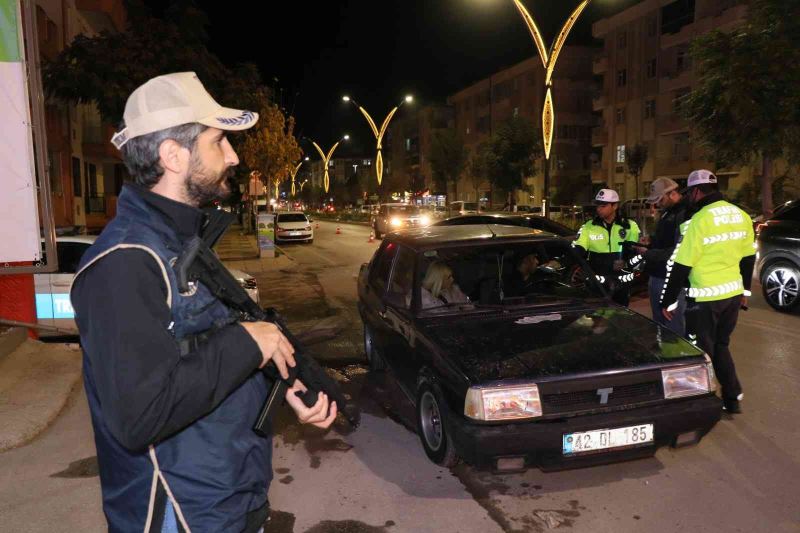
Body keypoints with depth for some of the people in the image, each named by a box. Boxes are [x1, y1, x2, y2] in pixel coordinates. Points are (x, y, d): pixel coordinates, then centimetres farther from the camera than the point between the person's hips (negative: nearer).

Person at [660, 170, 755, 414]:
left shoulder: (699, 220, -17)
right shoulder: (741, 215, 5)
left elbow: (680, 266, -16)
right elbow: (748, 257, 14)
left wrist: (668, 301, -9)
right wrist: (745, 290, 25)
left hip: (706, 298, -7)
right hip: (733, 293, 7)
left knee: (701, 350, 6)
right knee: (720, 345, 22)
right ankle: (732, 399, 26)